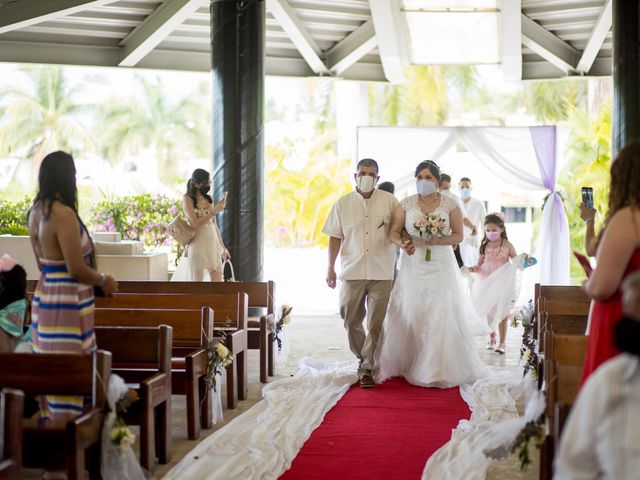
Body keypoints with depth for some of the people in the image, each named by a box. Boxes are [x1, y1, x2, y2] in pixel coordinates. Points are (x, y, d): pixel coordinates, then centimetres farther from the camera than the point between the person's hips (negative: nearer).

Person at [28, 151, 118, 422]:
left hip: (45, 296, 9)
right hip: (67, 302, -9)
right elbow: (76, 269, -20)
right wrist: (104, 281, -2)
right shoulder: (63, 214, -19)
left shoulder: (36, 212, 9)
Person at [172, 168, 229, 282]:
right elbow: (195, 224, -15)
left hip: (214, 246, 5)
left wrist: (223, 247, 14)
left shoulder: (208, 198, 11)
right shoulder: (188, 199, -6)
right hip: (198, 246, -5)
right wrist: (214, 211, -16)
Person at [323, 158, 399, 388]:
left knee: (376, 323, -3)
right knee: (351, 320, 8)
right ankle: (363, 357, 30)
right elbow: (335, 237, 8)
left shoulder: (389, 201, 3)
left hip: (381, 272, -1)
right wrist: (330, 268, 3)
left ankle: (366, 368, 5)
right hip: (352, 271, 1)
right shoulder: (343, 203, 6)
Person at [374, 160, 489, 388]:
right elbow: (394, 232, 0)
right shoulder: (406, 204, 2)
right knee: (410, 316, 1)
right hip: (413, 266, 1)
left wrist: (438, 241, -16)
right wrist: (403, 244, -21)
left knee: (440, 315, -3)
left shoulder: (450, 205, 0)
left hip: (441, 266, -1)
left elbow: (458, 235, 1)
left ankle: (439, 369, 5)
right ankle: (405, 363, 11)